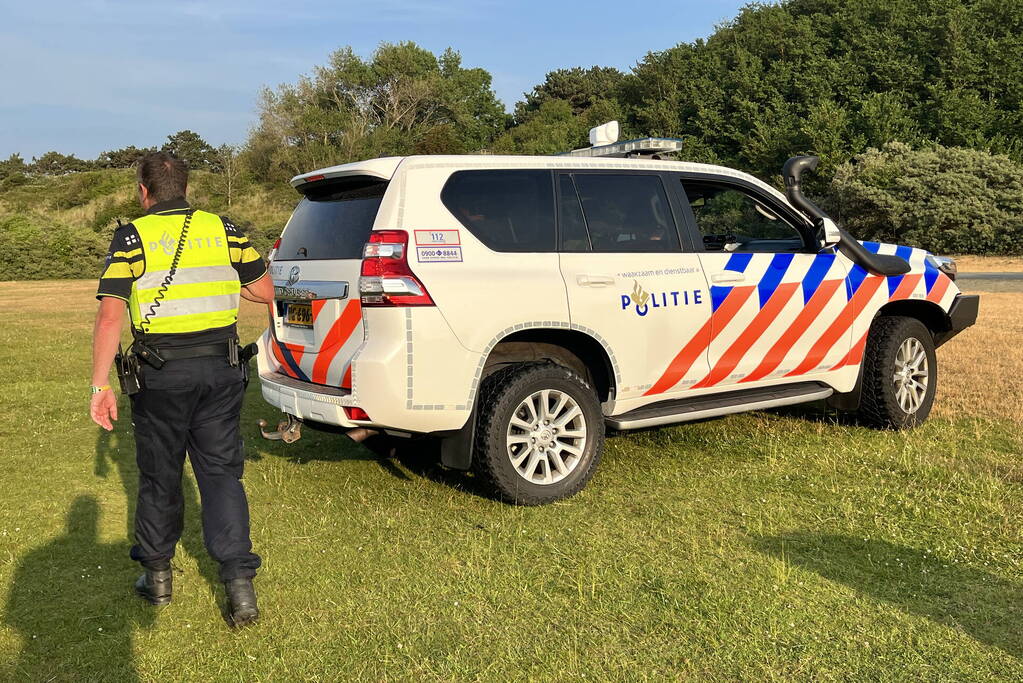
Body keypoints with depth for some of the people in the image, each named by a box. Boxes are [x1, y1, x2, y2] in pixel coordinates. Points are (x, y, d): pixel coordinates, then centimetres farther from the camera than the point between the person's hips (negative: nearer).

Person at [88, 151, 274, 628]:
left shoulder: (132, 238, -3)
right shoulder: (224, 230, 4)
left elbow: (109, 316, -10)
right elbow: (265, 292, 9)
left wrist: (100, 385, -8)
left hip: (160, 374, -2)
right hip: (221, 370, 2)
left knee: (159, 476, 14)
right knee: (221, 472, 7)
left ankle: (157, 575, 28)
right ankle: (239, 581, -1)